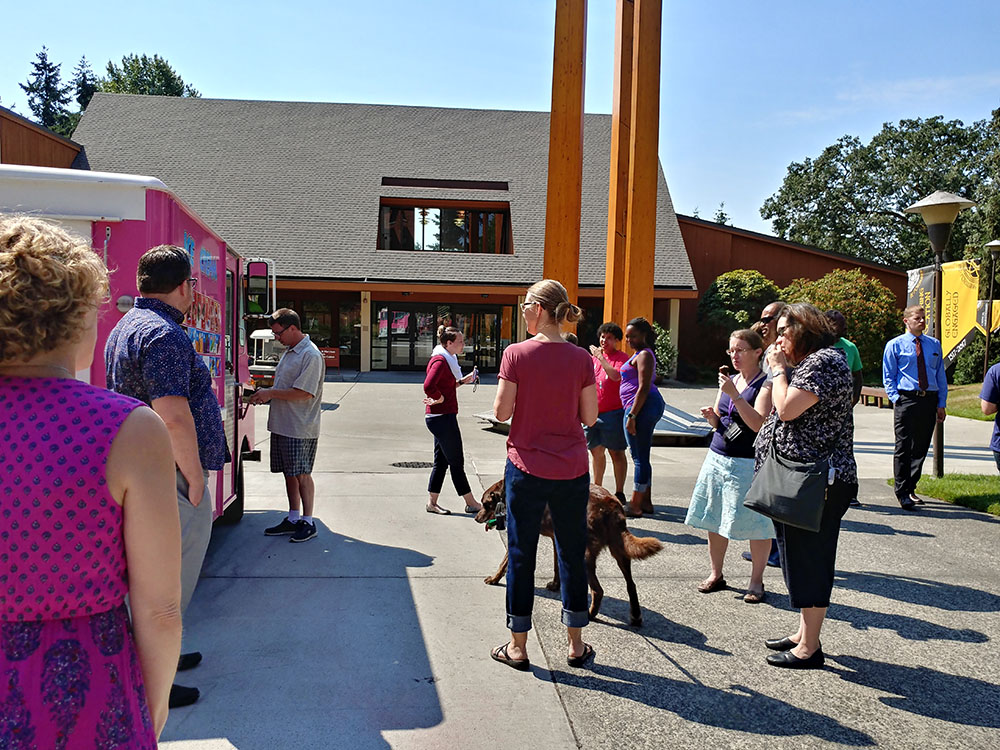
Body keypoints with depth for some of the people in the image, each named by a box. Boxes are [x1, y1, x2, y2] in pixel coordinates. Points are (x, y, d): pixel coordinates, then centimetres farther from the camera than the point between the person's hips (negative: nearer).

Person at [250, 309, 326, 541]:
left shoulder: (311, 355, -15)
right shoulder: (289, 352, 15)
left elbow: (304, 393, -21)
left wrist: (271, 393, -15)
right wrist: (266, 393, 7)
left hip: (300, 428, -9)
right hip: (282, 425, 9)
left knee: (302, 474, -1)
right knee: (289, 473, 13)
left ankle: (308, 522, 9)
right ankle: (293, 519, 23)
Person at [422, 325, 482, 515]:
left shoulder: (446, 359, 14)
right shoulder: (440, 361, -17)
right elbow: (428, 386, -32)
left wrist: (463, 380, 12)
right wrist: (440, 399, -17)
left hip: (442, 418, 10)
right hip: (442, 418, -10)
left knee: (441, 462, 13)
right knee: (456, 462, 0)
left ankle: (432, 502, 19)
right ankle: (471, 503, 10)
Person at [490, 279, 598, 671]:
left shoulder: (516, 354, -11)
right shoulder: (580, 358, -3)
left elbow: (501, 412, -9)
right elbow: (589, 417, 0)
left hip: (527, 468, -2)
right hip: (572, 470, 2)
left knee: (521, 555, 10)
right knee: (572, 554, 14)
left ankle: (518, 647, 20)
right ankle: (576, 646, 25)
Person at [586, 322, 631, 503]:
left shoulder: (621, 357, -6)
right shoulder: (596, 356, 14)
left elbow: (616, 376, -26)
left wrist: (600, 357, -21)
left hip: (613, 412, -7)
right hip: (594, 412, 7)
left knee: (616, 453, -2)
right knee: (596, 450, 15)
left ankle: (619, 493, 4)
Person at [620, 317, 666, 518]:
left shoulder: (644, 355, -11)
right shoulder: (640, 354, 20)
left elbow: (644, 388, -19)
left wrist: (632, 415, -22)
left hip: (641, 406, -11)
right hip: (651, 405, 11)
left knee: (639, 457, -6)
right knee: (642, 456, 14)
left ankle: (635, 505, -1)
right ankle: (646, 502, 21)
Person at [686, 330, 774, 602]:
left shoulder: (766, 384, -8)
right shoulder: (729, 380, 12)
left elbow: (758, 423, -20)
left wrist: (735, 395, -24)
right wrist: (711, 416, -5)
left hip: (749, 463, -7)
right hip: (718, 457, 7)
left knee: (756, 522, 0)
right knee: (714, 519, 10)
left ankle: (756, 581, 15)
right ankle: (716, 574, 24)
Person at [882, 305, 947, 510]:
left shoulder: (934, 344, 14)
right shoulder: (895, 345, 2)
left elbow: (940, 375, 16)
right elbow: (888, 377, 3)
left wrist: (941, 404, 9)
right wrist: (896, 399, -10)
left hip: (929, 400, 4)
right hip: (906, 399, -4)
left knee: (921, 447, 10)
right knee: (904, 447, -5)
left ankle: (910, 489, 22)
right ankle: (902, 493, 3)